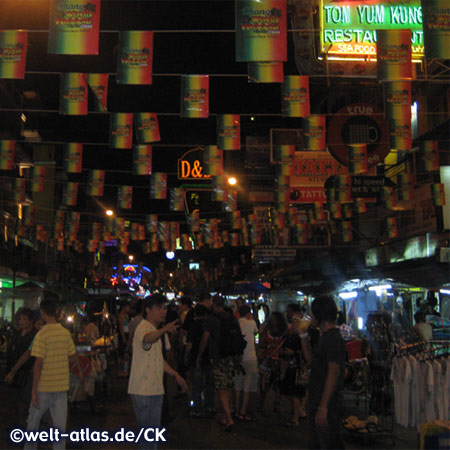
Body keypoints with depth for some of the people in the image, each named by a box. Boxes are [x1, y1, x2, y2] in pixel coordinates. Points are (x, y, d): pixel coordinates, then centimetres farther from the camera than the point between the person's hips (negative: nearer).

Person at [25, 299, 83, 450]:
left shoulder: (42, 334, -13)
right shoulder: (65, 332, 2)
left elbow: (38, 363, -16)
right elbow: (74, 357, 13)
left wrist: (34, 390, -12)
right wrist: (80, 371, 32)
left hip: (44, 386, -4)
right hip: (62, 386, 4)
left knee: (33, 421, 15)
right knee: (60, 425, 8)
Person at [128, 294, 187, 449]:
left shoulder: (156, 331, 14)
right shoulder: (143, 328, -17)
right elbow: (147, 338, -44)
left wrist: (175, 374, 19)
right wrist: (164, 330, -63)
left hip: (155, 388, 9)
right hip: (142, 390, -9)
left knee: (154, 429, 18)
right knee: (146, 428, -2)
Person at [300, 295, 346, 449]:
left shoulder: (333, 338, -18)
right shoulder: (325, 337, 14)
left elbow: (334, 372, -25)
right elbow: (311, 360, 22)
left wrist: (323, 407, -29)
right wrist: (304, 335, 16)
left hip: (328, 407, -10)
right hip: (316, 404, 10)